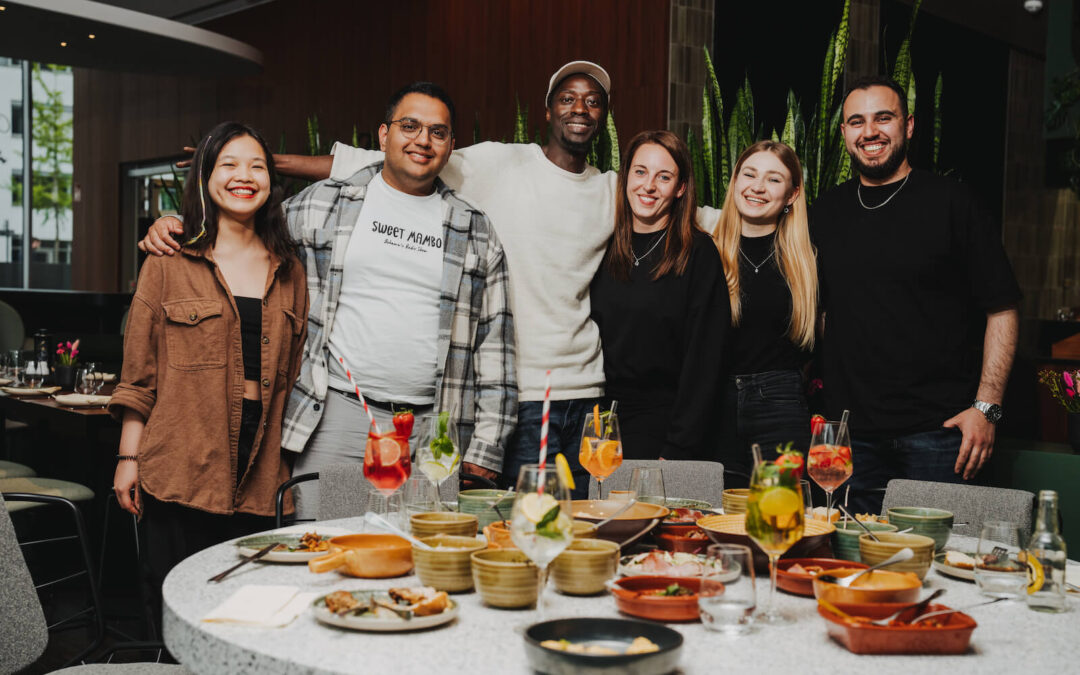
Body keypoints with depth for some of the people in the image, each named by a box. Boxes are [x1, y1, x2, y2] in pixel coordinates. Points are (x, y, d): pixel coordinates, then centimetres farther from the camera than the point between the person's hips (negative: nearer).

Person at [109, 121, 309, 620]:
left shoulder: (287, 272, 13)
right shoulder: (169, 264, 4)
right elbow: (138, 373, 4)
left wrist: (292, 468, 12)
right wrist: (129, 457, -1)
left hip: (259, 473, 3)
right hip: (182, 471, -2)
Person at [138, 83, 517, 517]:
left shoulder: (477, 233, 10)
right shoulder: (324, 203, 7)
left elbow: (494, 343, 8)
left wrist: (486, 450, 3)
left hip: (430, 432, 1)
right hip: (336, 416, -1)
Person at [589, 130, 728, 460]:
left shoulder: (698, 253, -5)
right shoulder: (605, 248, 8)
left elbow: (703, 358, -9)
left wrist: (678, 449, -15)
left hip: (669, 424, -4)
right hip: (607, 420, 4)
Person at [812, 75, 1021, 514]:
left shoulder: (951, 203, -1)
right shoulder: (827, 211, 11)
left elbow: (1001, 310, -1)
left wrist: (986, 407, -11)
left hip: (937, 428, -3)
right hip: (852, 433, 4)